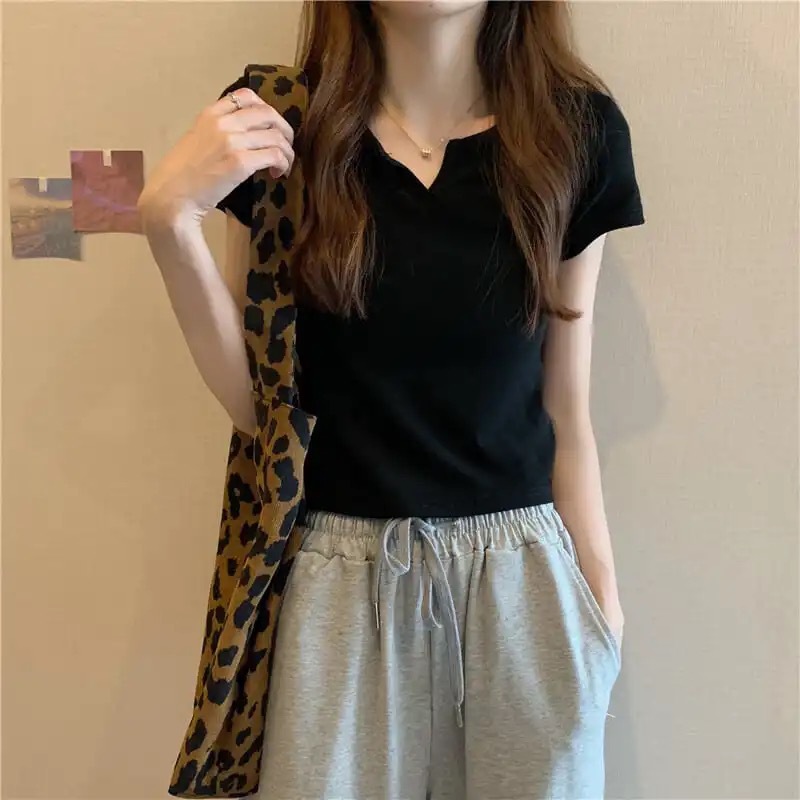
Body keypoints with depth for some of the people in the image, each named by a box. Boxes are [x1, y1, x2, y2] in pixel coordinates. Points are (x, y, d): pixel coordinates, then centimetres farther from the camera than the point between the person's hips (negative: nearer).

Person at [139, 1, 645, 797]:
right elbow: (253, 398, -4)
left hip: (522, 574, 1)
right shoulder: (276, 122, -4)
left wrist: (602, 595, 4)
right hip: (340, 575, 0)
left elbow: (566, 409, 2)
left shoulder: (577, 128, -3)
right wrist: (169, 216, -15)